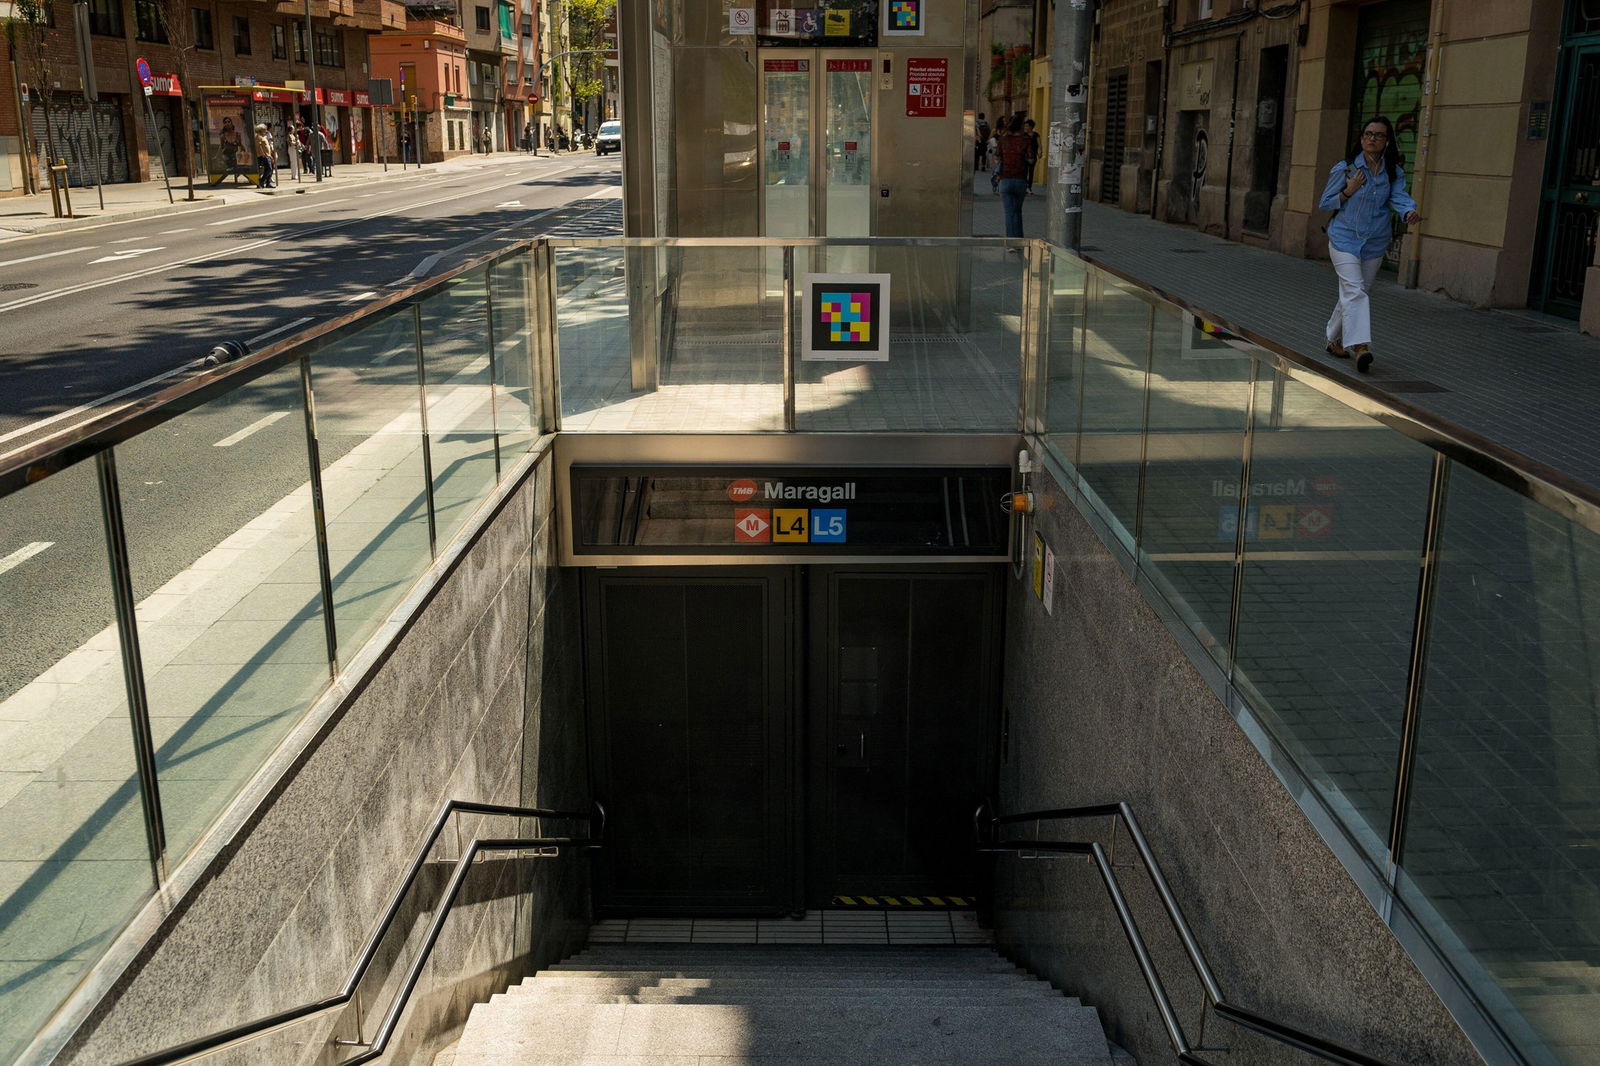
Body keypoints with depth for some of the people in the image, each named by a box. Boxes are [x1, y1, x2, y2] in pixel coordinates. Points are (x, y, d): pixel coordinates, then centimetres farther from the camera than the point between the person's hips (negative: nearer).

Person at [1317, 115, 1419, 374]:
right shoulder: (1344, 168, -5)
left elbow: (1399, 196, -14)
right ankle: (1359, 346, -29)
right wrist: (1348, 191, -15)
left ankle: (1335, 340, 31)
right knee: (1354, 290, -19)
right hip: (1345, 239, -4)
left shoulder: (1394, 172, 3)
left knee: (1356, 293, 14)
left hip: (1375, 243, 4)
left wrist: (1409, 211, -36)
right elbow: (1324, 203, 1)